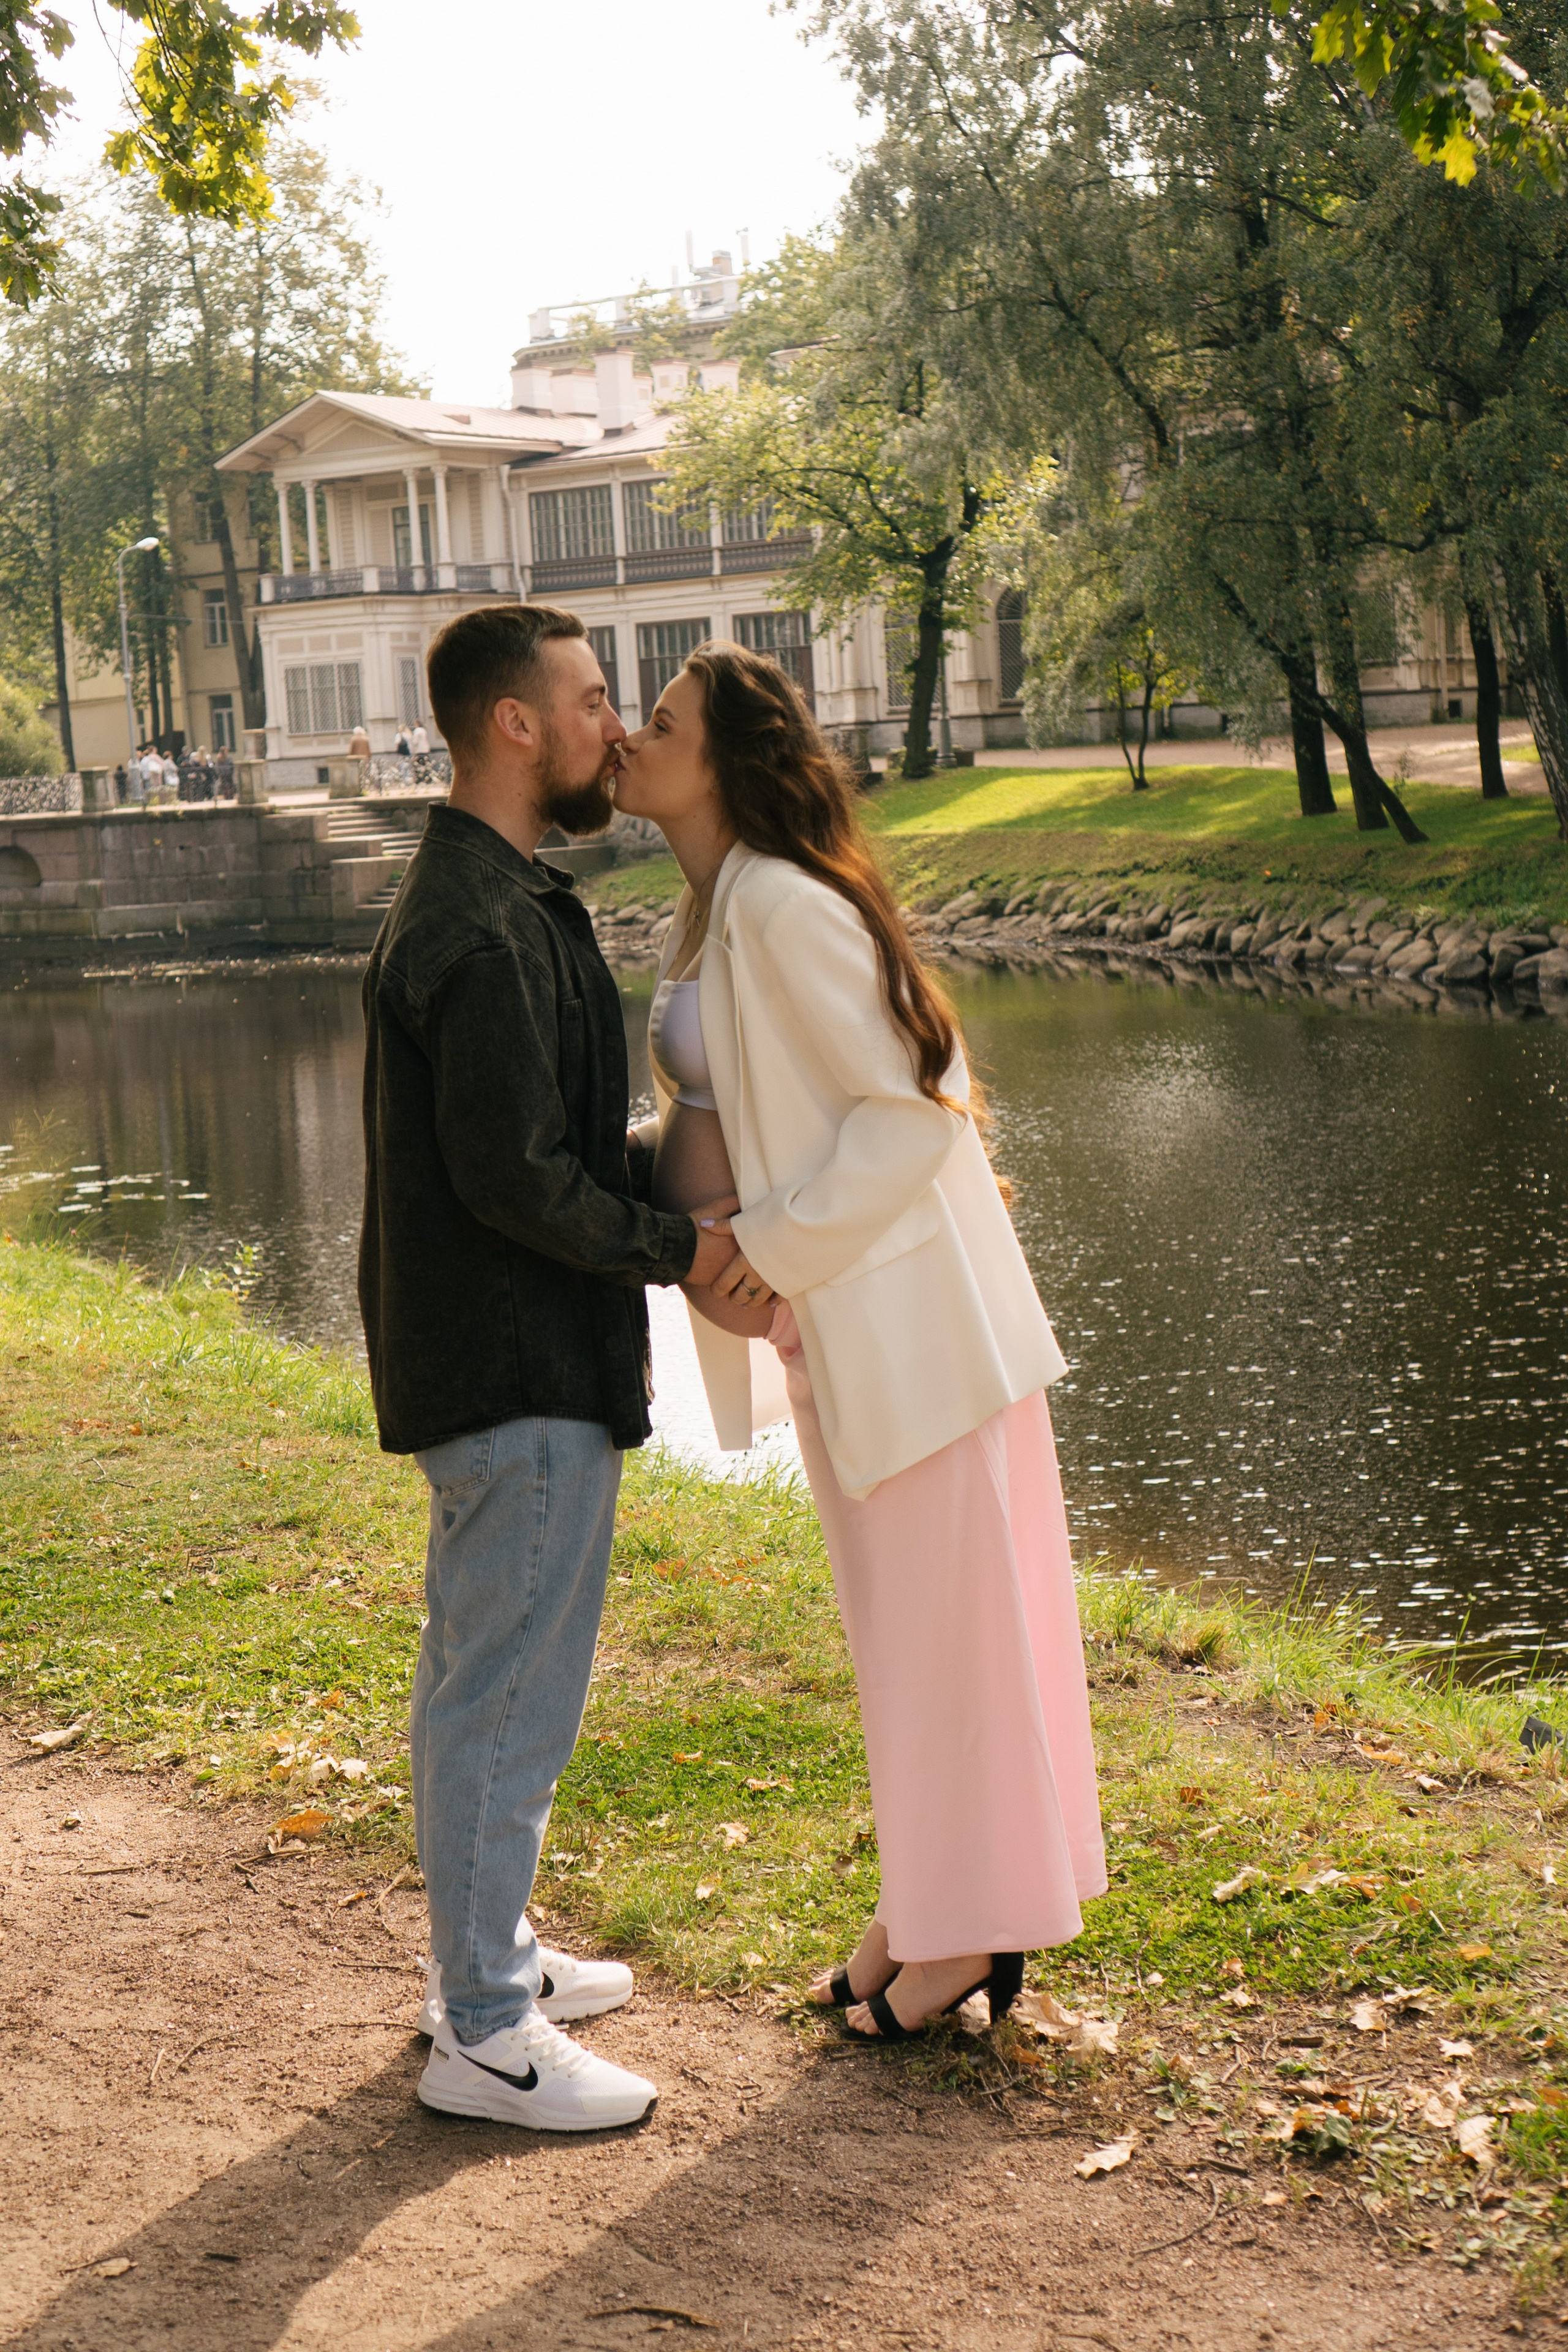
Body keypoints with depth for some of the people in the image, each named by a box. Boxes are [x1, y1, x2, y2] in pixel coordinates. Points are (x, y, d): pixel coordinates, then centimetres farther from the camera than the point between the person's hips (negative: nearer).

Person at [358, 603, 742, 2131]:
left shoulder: (494, 901, 13)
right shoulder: (482, 929, -21)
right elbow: (514, 1175, -24)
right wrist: (675, 1251, -13)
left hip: (500, 1365, 11)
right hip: (522, 1374, -11)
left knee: (479, 1682, 20)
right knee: (508, 1699, -2)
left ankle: (482, 1957, 34)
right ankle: (485, 2035, 8)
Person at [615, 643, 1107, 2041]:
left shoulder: (785, 906, -20)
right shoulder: (713, 915, 10)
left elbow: (910, 1114, -21)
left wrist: (769, 1255, -19)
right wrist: (641, 1164, 3)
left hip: (907, 1315, -10)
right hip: (835, 1320, 10)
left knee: (942, 1617, 3)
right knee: (897, 1619, 18)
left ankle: (971, 1934, 17)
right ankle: (930, 1909, 32)